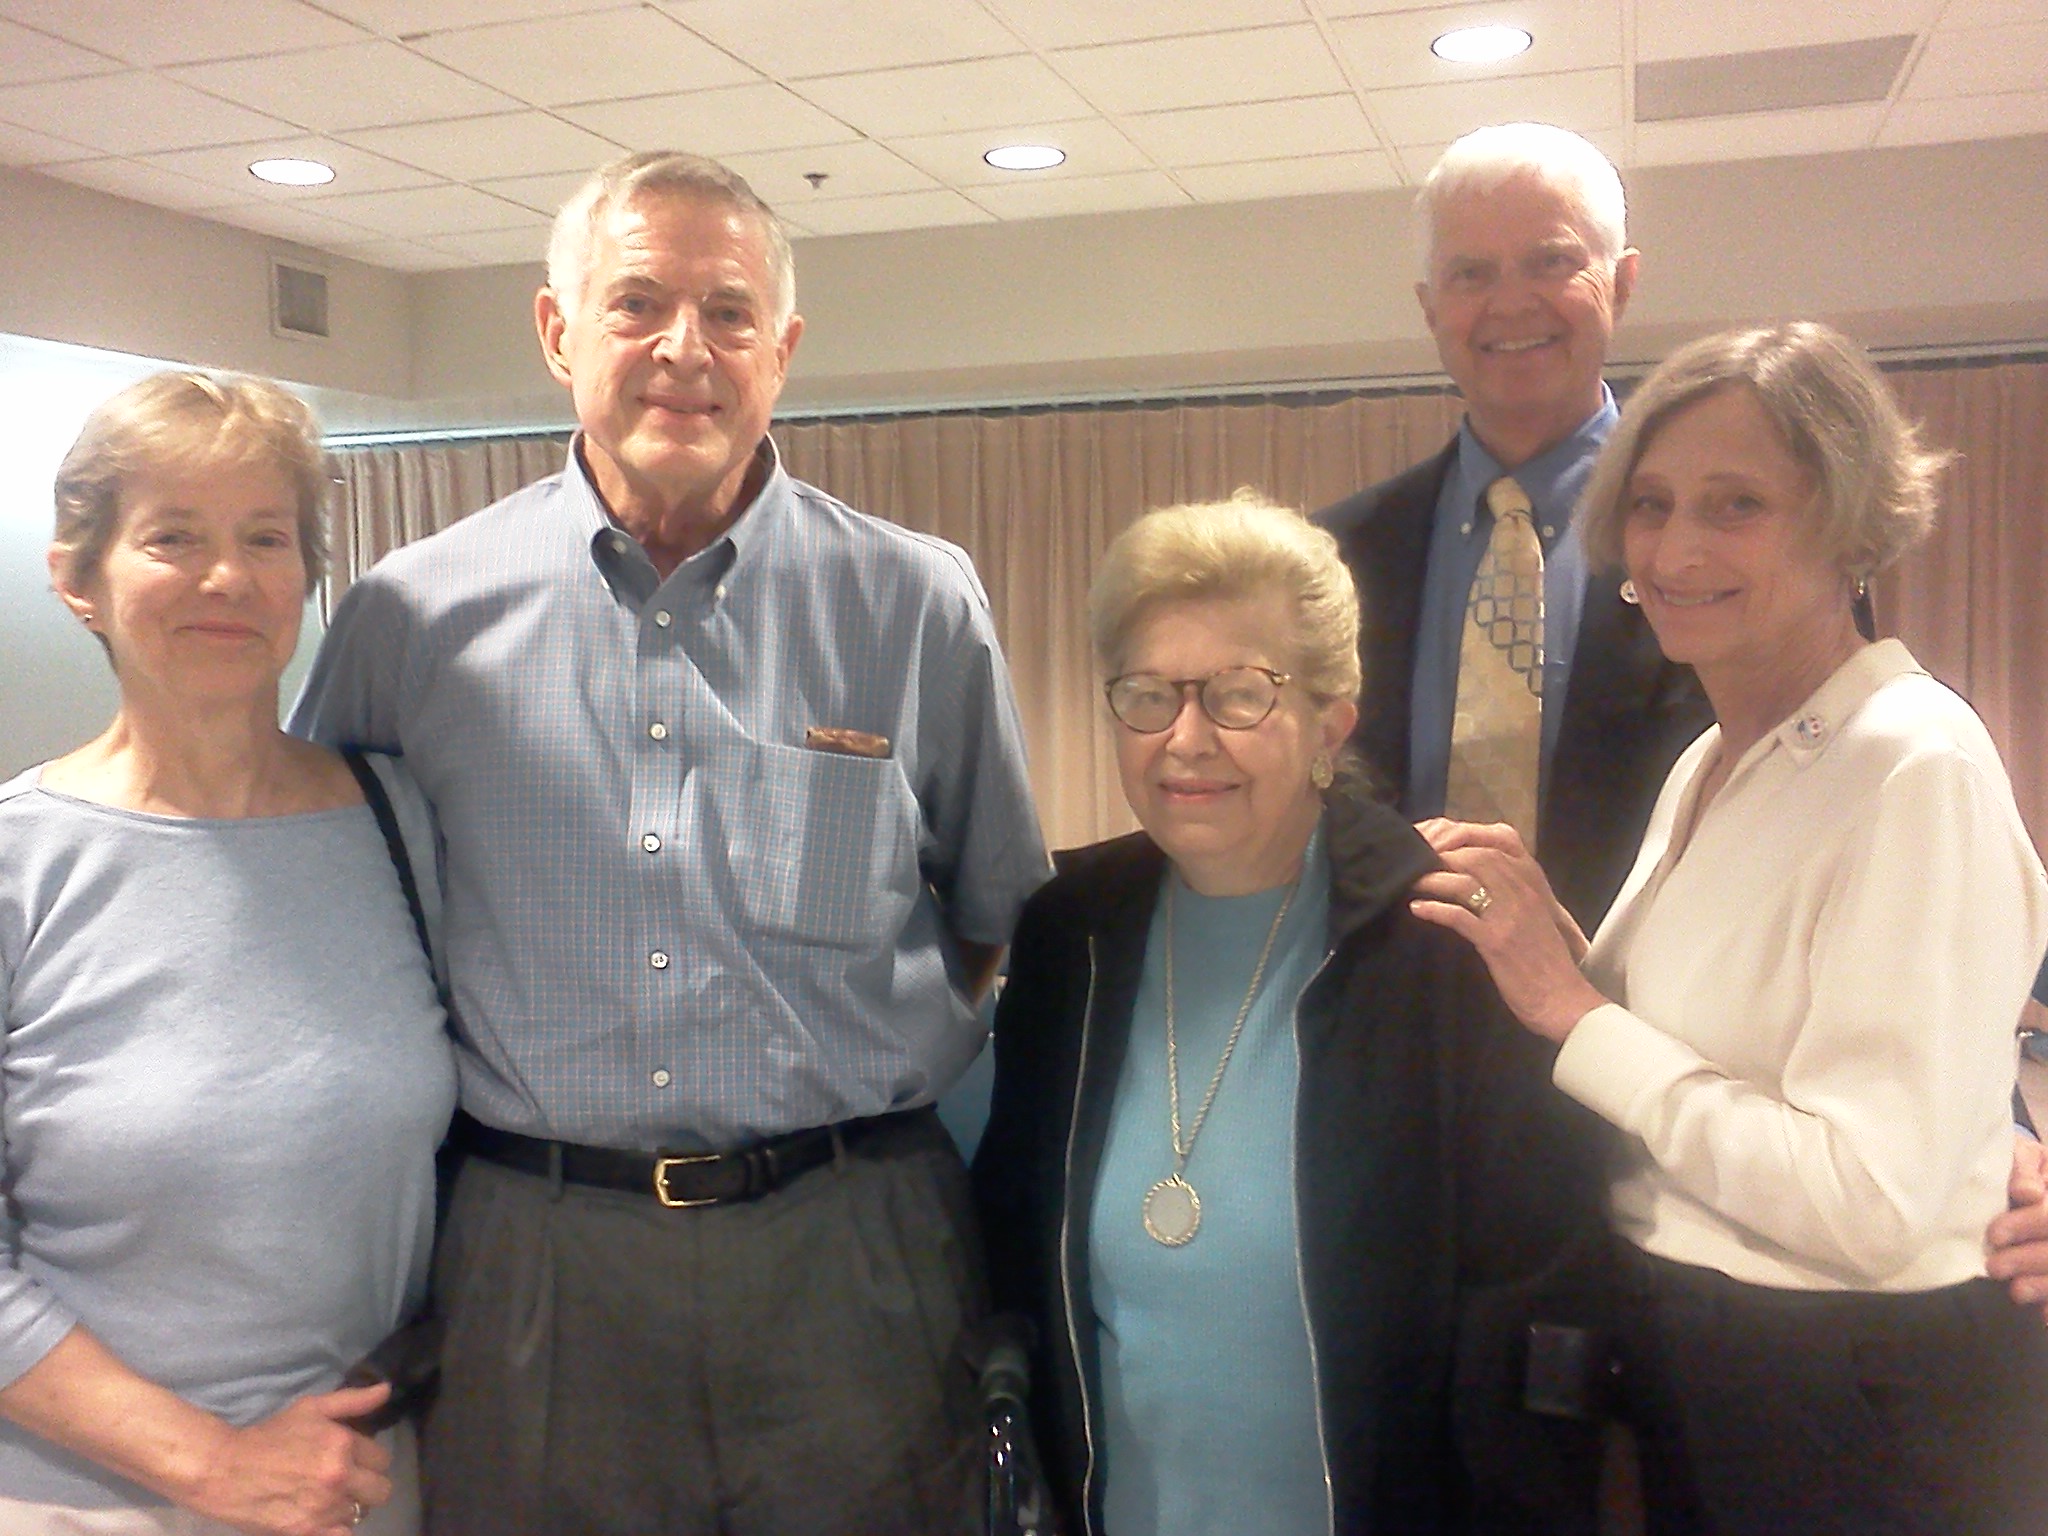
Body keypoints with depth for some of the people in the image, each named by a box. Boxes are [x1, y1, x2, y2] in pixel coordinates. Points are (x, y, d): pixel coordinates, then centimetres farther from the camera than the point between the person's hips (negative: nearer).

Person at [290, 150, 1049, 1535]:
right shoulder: (410, 616, 0)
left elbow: (1001, 917, 10)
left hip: (855, 1261, 0)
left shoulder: (922, 608, 0)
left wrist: (883, 1082, 2)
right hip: (535, 1262, 1)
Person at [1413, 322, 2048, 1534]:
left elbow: (1870, 1202, -26)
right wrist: (1538, 952, -8)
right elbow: (1700, 1053, 7)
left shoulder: (1917, 767, -20)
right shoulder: (1707, 767, 4)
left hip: (1874, 1419, -7)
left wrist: (1575, 1009, -21)